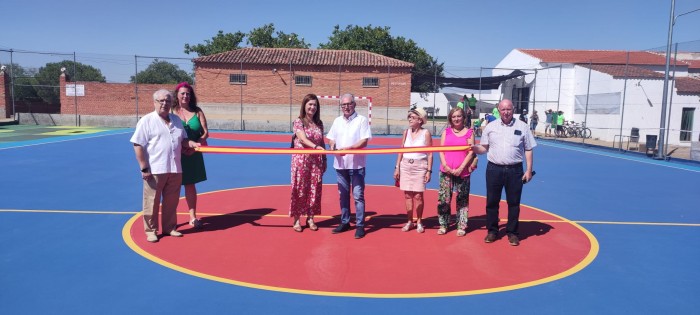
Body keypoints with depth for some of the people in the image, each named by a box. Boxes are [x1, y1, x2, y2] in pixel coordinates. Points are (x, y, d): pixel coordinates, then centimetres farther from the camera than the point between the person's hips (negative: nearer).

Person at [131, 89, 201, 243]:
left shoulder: (176, 120, 13)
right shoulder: (146, 121, -5)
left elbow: (182, 140, 22)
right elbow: (138, 145, -8)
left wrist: (192, 144, -1)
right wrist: (144, 168, -13)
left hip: (175, 169, 5)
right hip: (155, 170, -5)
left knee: (171, 201, 13)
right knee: (152, 202, 3)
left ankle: (169, 227, 27)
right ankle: (151, 230, 16)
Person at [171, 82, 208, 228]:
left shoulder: (197, 111, 4)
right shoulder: (171, 111, -3)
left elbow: (205, 132, 1)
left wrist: (199, 141, -18)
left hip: (193, 154, 3)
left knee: (190, 185, 13)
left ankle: (193, 217, 22)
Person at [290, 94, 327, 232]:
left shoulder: (319, 123, 9)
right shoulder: (298, 121, -6)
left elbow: (322, 143, 13)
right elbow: (303, 139, -20)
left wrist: (324, 160, 11)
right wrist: (316, 146, -35)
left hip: (316, 161, 4)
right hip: (301, 160, -4)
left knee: (315, 189, 6)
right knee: (299, 189, 1)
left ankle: (310, 218, 18)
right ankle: (296, 219, 10)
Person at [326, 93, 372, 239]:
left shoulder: (362, 120, -4)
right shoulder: (337, 121, 12)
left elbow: (364, 141, -12)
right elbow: (330, 138, 15)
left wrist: (348, 148, -24)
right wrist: (332, 145, -9)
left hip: (356, 164, -5)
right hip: (340, 163, 5)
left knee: (358, 195, -3)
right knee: (343, 194, 13)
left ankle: (360, 225, 4)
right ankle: (344, 222, 24)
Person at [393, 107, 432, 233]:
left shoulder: (426, 133, -4)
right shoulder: (406, 132, 7)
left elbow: (430, 154, -4)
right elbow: (401, 151, 10)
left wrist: (429, 171, -8)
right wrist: (397, 167, 6)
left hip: (420, 166, -4)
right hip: (405, 165, 4)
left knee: (418, 195, -2)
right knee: (407, 195, 5)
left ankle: (419, 222, 12)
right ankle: (409, 221, 16)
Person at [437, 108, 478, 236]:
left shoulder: (469, 132, 2)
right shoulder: (446, 131, 9)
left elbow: (471, 152, -4)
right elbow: (441, 150, 5)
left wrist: (461, 168, -12)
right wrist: (445, 165, -10)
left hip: (463, 171, -2)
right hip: (446, 171, 2)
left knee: (462, 200, 5)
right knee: (443, 198, 4)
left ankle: (461, 226, 14)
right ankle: (443, 224, 15)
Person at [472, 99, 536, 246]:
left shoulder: (522, 126, 2)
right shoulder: (490, 127, 4)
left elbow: (528, 150, 4)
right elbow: (484, 148, 7)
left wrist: (529, 170, -2)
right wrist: (472, 148, -14)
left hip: (515, 170, -1)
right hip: (494, 169, 1)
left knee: (513, 203, 6)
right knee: (492, 202, 7)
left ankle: (512, 232, 19)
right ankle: (492, 231, 20)